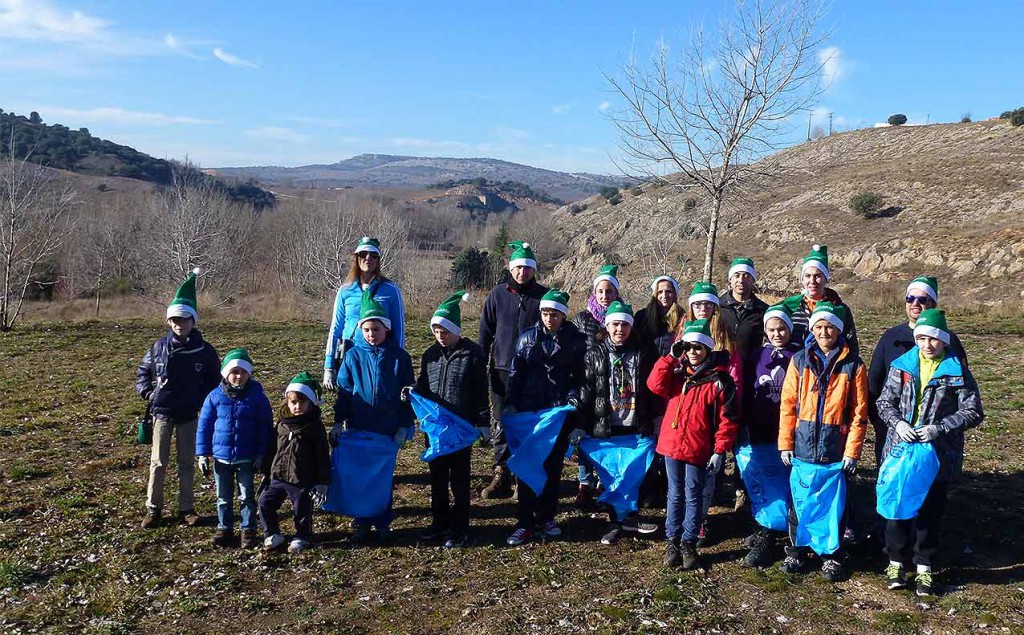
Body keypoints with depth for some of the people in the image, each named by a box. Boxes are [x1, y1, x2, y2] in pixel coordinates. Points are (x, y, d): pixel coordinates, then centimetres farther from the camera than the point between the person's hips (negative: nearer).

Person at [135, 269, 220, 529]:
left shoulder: (204, 350, -5)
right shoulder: (159, 347, -1)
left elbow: (215, 380, 5)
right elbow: (142, 371, 14)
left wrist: (201, 399, -7)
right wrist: (147, 392, 1)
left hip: (189, 415, 0)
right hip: (162, 412, 0)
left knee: (187, 463, 9)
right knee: (158, 462, 4)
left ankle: (186, 509, 19)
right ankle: (153, 509, 15)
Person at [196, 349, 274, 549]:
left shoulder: (257, 396, -8)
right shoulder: (215, 396, -5)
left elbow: (265, 427, -4)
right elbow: (204, 426, 1)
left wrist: (261, 454, -6)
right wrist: (203, 454, -2)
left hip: (247, 458, -2)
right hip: (221, 457, 2)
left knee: (246, 496, 9)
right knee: (223, 498, 15)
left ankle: (248, 530, 21)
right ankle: (224, 528, 29)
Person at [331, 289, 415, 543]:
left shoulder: (399, 357, -3)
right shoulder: (353, 356, -1)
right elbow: (343, 391, 3)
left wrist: (404, 426, -3)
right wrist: (338, 421, -2)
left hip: (389, 429, -1)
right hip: (359, 428, 1)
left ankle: (383, 523, 22)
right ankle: (362, 524, 21)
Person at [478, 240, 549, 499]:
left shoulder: (543, 296, 1)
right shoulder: (497, 295, 4)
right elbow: (485, 333, 8)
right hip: (502, 371, 1)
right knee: (501, 426, 4)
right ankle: (502, 476, 12)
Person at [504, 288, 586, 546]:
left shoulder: (575, 340, 1)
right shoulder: (527, 337, 6)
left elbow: (579, 377, 0)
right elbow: (515, 373, 7)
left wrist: (572, 401, -15)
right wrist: (510, 403, -2)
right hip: (528, 411, 1)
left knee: (553, 466, 7)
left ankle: (547, 517, 22)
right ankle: (526, 522, 6)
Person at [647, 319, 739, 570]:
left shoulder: (720, 380, -8)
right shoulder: (677, 372, 7)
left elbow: (727, 419, -8)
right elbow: (655, 385, -8)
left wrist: (720, 451, -11)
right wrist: (671, 357, -10)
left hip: (698, 449, -4)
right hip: (672, 445, 4)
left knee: (693, 497, 8)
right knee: (675, 495, 13)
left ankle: (689, 544, 20)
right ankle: (672, 541, 23)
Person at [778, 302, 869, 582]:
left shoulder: (853, 365, -2)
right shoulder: (800, 360, 2)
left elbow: (859, 413, -3)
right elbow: (788, 404, 1)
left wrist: (852, 451, -6)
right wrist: (785, 443, -2)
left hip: (836, 449, -1)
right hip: (803, 446, 1)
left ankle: (832, 556, 25)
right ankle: (796, 551, 27)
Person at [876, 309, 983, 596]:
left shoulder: (957, 371, -4)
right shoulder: (902, 366, 0)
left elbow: (973, 412, -4)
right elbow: (884, 402, 5)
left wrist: (940, 428, -16)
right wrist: (897, 423, -13)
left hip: (938, 455, -1)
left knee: (930, 510, 9)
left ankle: (924, 567, 23)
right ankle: (896, 561, 23)